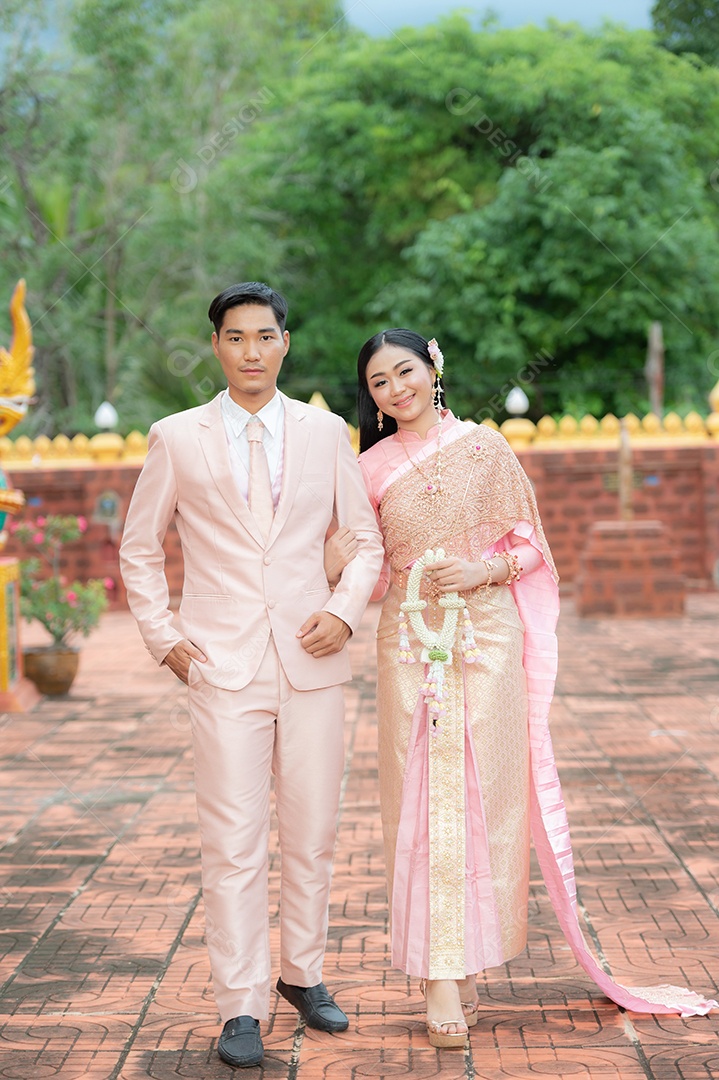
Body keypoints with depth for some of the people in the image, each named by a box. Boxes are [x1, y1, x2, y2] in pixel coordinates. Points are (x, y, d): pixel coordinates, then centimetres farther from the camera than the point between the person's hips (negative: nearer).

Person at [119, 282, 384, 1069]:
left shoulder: (326, 433, 7)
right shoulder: (176, 439, 4)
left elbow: (365, 538, 13)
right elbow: (139, 549, 12)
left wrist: (345, 609, -4)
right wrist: (164, 637, 2)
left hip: (311, 664, 2)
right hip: (223, 670, -2)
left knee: (312, 835, 8)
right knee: (233, 846, -3)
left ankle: (303, 974, 26)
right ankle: (241, 1009, 5)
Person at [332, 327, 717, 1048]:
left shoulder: (485, 447, 3)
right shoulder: (372, 467, 7)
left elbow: (529, 544, 6)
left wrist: (484, 569, -11)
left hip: (488, 642, 0)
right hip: (411, 645, 1)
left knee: (485, 797, -1)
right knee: (424, 800, -3)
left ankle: (468, 955, 12)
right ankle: (440, 976, 0)